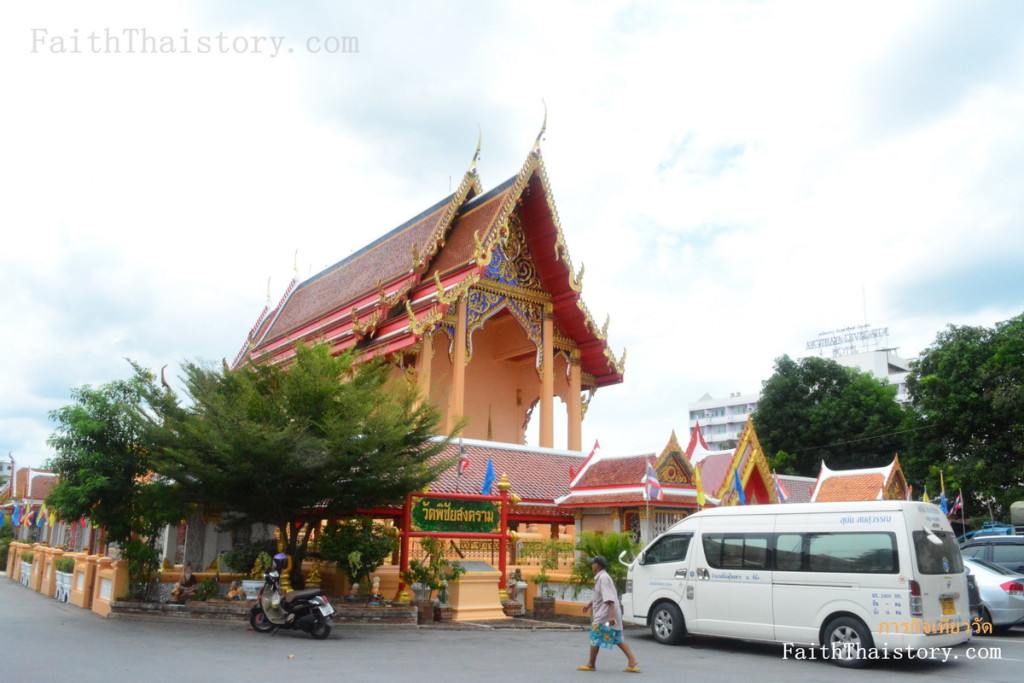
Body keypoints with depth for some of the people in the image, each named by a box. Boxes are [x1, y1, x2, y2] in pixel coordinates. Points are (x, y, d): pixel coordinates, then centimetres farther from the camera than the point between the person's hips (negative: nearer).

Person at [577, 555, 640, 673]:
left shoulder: (603, 578, -16)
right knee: (618, 639, 9)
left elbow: (609, 598, -23)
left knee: (595, 638, 3)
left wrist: (611, 615, -27)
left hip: (604, 615, -10)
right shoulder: (600, 577, 15)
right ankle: (633, 662, 3)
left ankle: (591, 664, 15)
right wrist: (589, 604, 35)